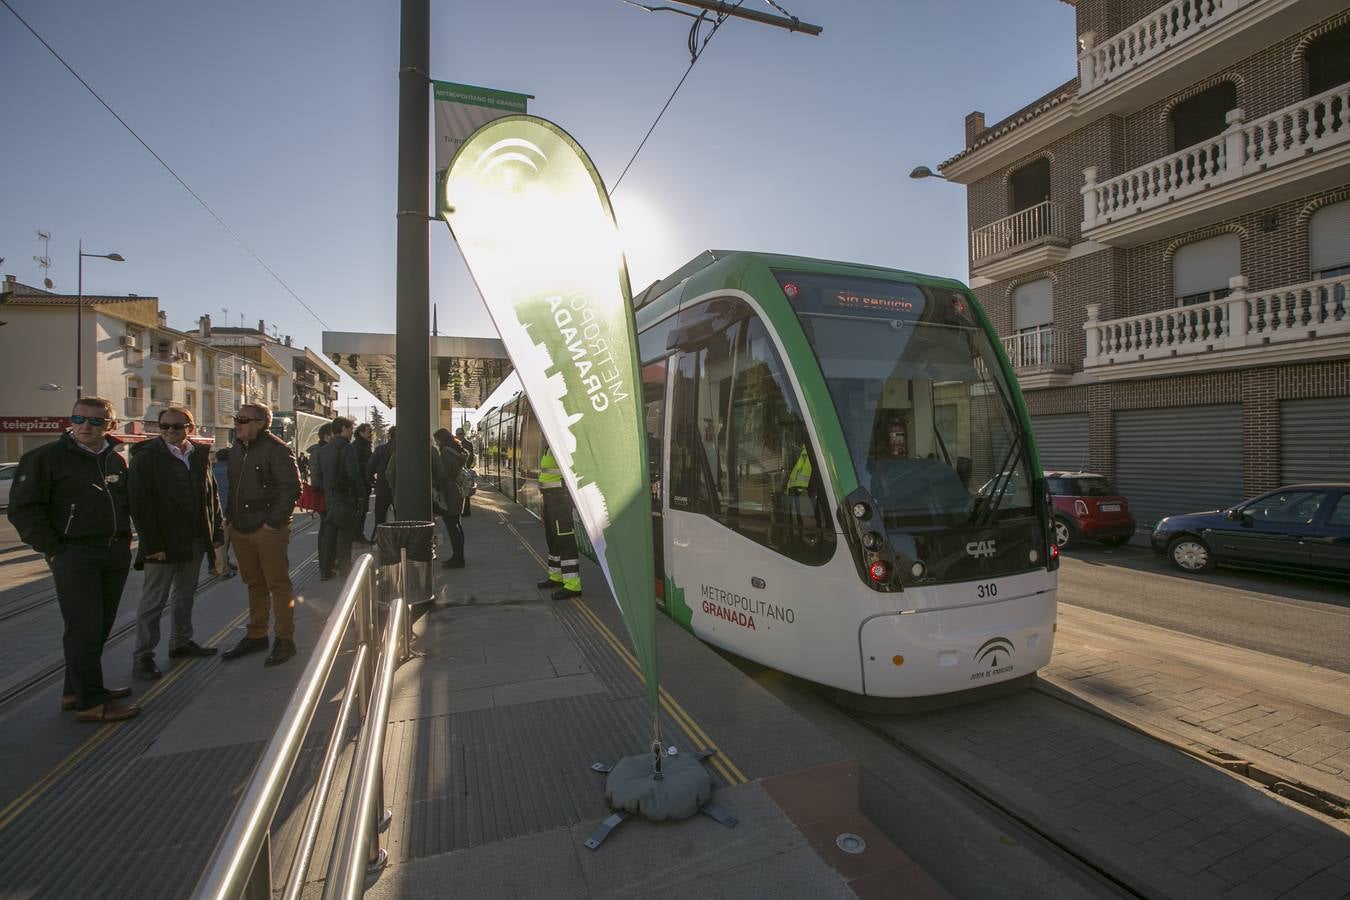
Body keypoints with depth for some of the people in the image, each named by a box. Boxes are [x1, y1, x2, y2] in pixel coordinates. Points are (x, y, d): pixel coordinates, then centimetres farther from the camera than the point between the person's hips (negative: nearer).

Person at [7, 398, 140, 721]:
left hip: (116, 554, 6)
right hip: (74, 554, -6)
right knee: (84, 628, -5)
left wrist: (124, 541, 12)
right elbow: (23, 509, -7)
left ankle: (76, 690, 26)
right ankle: (90, 702, 2)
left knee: (101, 626, 12)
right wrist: (54, 550, -12)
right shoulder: (46, 457, -6)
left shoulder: (116, 460, 12)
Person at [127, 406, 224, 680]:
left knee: (186, 596, 18)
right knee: (153, 602, 3)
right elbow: (140, 504, -13)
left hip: (195, 542, 5)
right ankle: (142, 657, 15)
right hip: (163, 544, -5)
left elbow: (212, 495, 9)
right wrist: (152, 544, -17)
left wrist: (216, 532, 4)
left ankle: (181, 642, 33)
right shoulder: (146, 457, -9)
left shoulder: (200, 456, 6)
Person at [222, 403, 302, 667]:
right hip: (240, 530, 8)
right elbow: (233, 486, 22)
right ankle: (256, 635, 29)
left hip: (268, 530, -8)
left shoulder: (276, 449, -12)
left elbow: (292, 487, -16)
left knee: (278, 584, 0)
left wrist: (275, 522, -18)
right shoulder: (237, 449, 14)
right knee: (254, 584, 17)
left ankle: (285, 640, 9)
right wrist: (231, 517, 12)